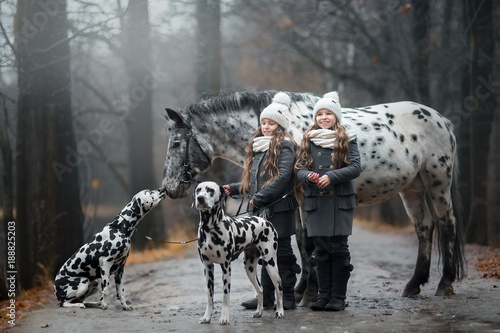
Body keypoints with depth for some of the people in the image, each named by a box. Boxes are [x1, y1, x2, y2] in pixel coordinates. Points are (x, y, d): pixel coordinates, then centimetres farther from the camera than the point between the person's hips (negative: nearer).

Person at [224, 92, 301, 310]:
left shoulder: (284, 146, -7)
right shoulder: (258, 146, 18)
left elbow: (283, 177, -19)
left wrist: (259, 198, -21)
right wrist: (233, 189, 12)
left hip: (279, 209, -7)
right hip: (260, 210, 7)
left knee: (282, 252, -2)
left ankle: (288, 297, 5)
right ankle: (266, 297, 15)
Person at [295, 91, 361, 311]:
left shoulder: (347, 140, 3)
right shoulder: (308, 140, 11)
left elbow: (355, 167, -6)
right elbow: (299, 169, 8)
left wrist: (331, 176, -18)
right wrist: (309, 176, -14)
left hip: (340, 200, -2)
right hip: (316, 200, 3)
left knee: (338, 247, -3)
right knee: (321, 250, 6)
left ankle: (338, 296, 4)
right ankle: (323, 295, 13)